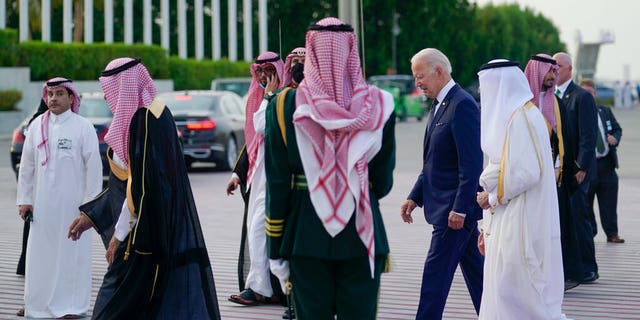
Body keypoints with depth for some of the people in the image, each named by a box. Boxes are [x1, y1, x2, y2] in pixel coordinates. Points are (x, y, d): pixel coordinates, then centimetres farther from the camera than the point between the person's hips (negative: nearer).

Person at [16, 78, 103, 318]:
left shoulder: (83, 127, -5)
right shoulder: (37, 125, 6)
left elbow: (94, 167, -6)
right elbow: (27, 165, 10)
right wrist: (24, 199, 8)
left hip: (72, 202, -4)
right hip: (42, 202, 4)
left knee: (71, 252, 1)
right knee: (40, 251, 8)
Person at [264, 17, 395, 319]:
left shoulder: (284, 106, -4)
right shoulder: (377, 106, -3)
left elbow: (277, 184, -2)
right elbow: (384, 182, 4)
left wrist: (276, 249, 4)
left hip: (305, 234, 0)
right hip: (362, 235, 0)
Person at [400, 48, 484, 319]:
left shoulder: (463, 105, -16)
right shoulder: (439, 106, 14)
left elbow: (471, 164, -21)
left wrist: (460, 208, -23)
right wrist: (415, 197, 15)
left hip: (456, 206, -10)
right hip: (455, 206, 10)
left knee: (436, 272, -7)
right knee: (474, 269, 14)